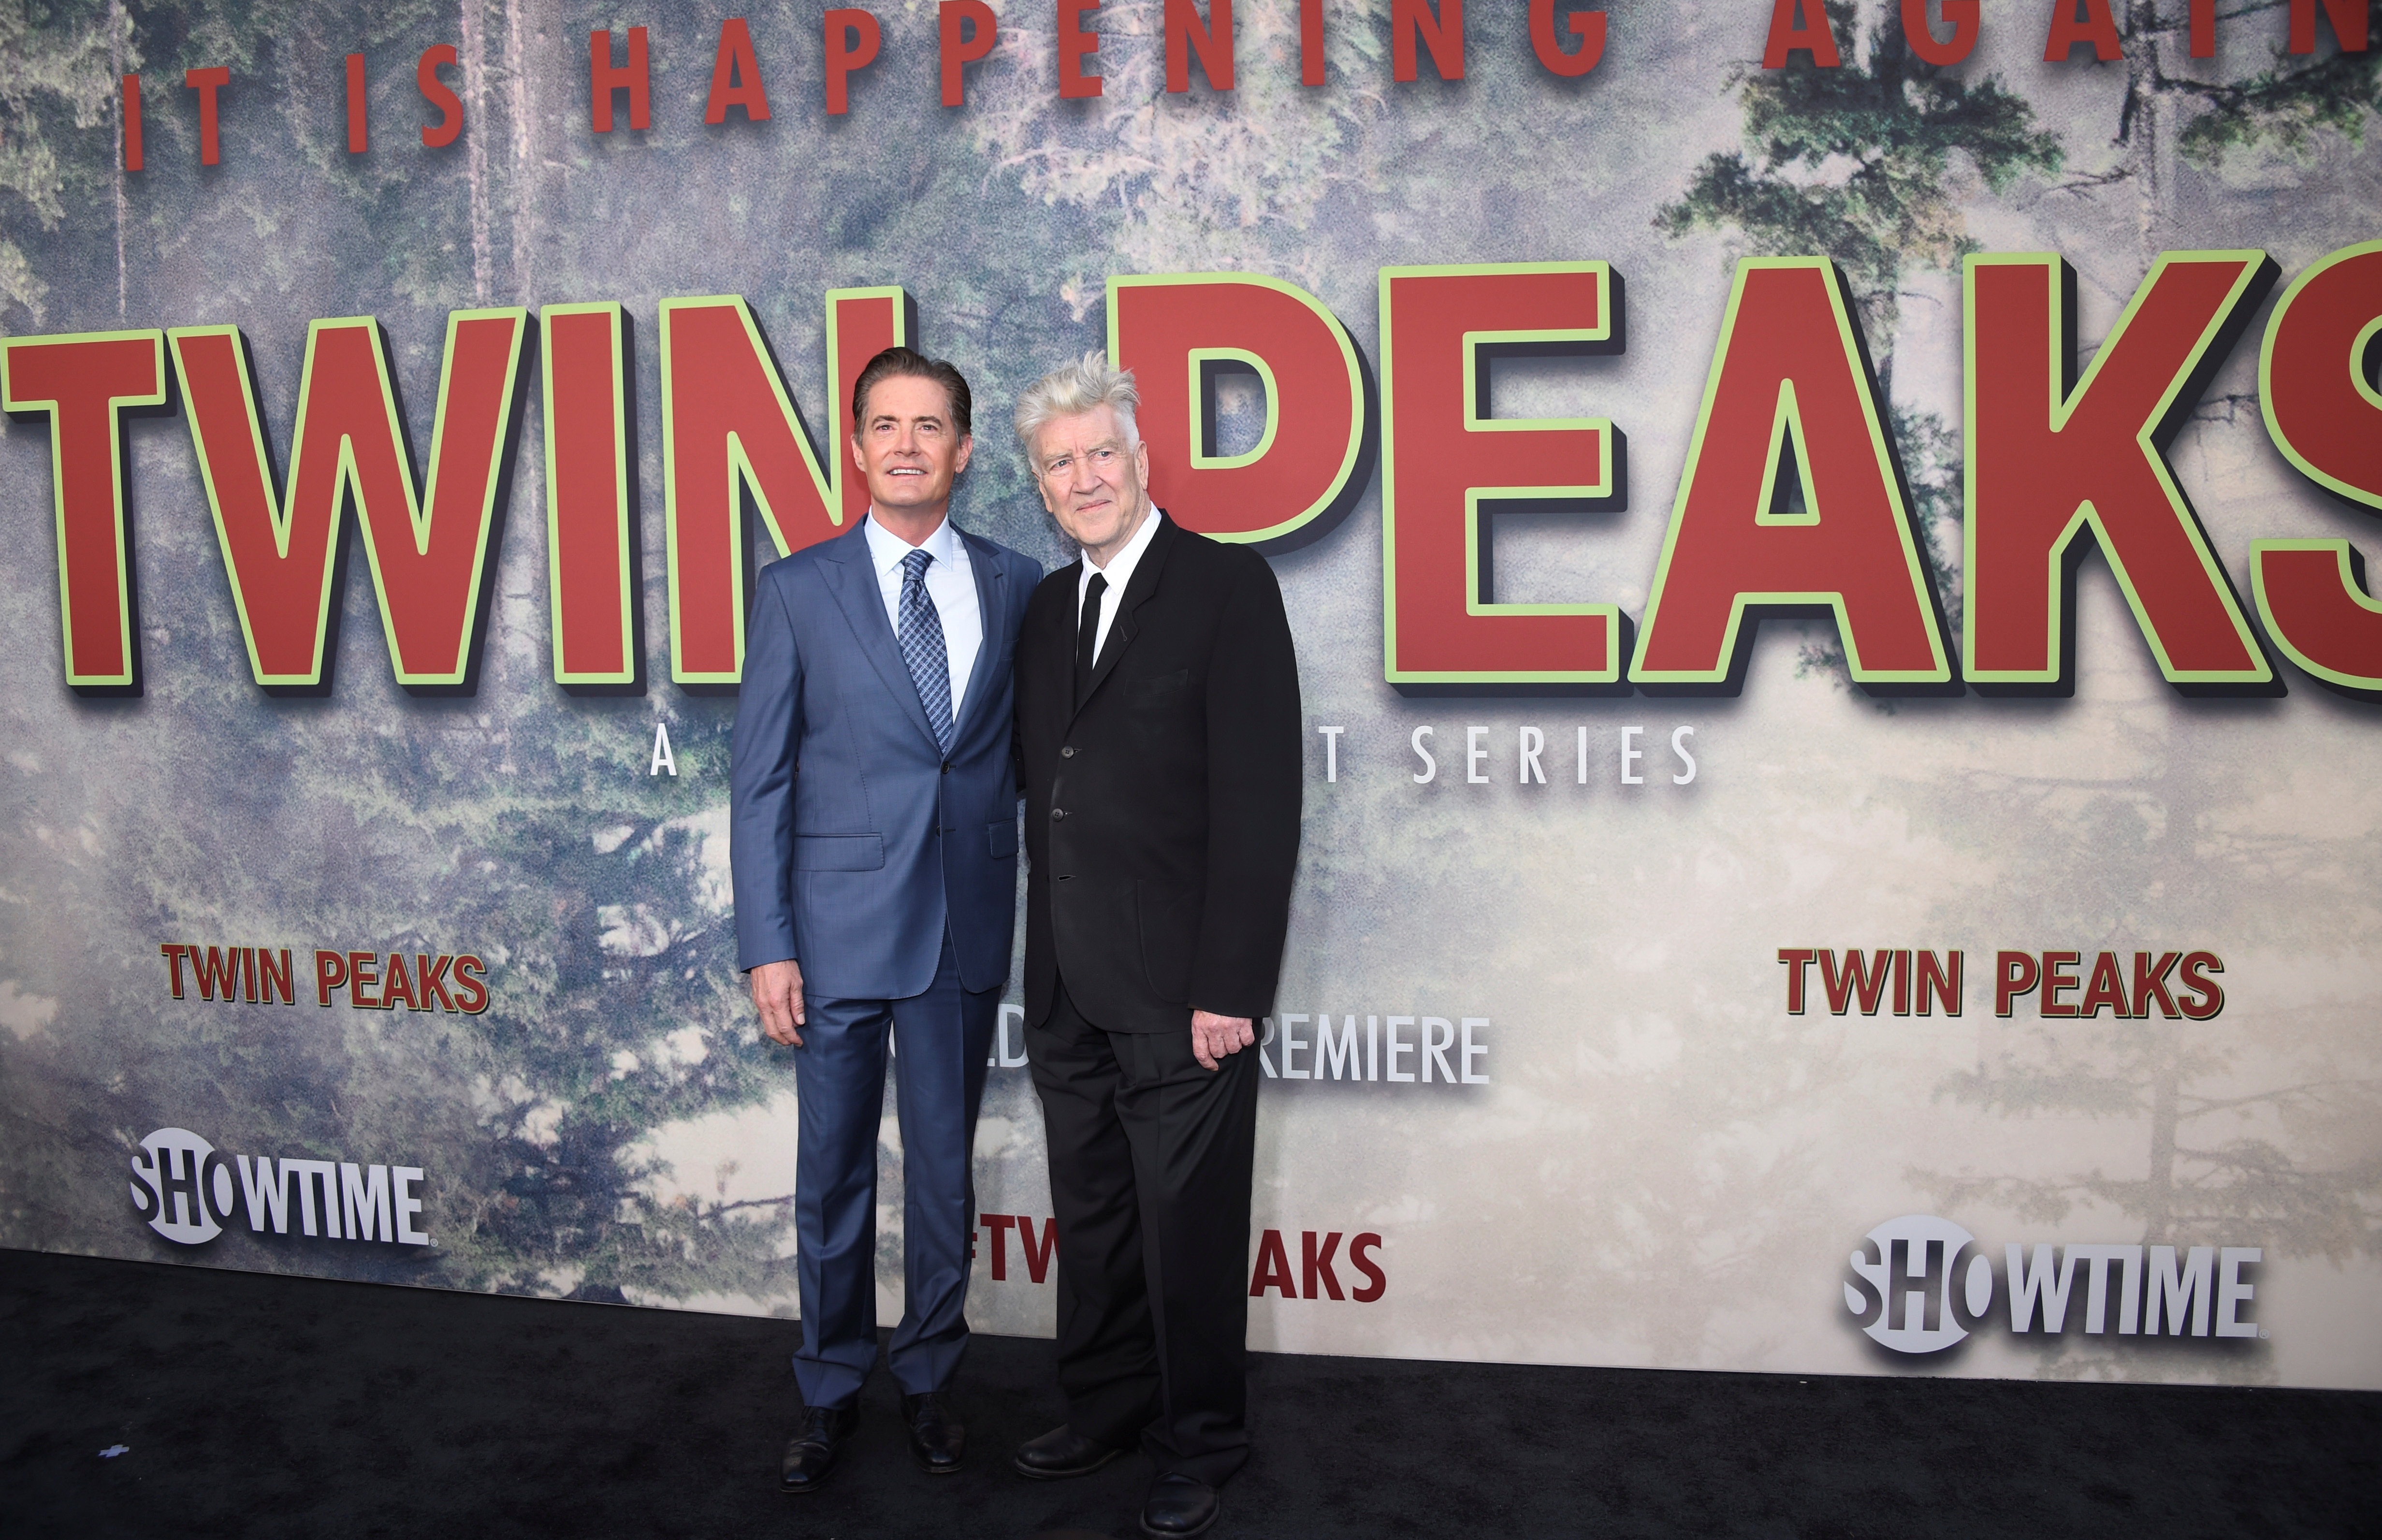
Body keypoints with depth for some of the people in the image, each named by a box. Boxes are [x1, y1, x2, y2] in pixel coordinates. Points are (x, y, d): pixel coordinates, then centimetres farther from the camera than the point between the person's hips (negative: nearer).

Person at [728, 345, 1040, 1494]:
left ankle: (928, 1378, 31)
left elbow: (1030, 751, 8)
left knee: (944, 1166, 12)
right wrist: (766, 946, -7)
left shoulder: (1015, 586, 4)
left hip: (968, 925, 2)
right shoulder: (797, 590, -1)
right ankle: (830, 1390, 29)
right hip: (842, 924, -1)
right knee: (833, 1171, 10)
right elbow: (760, 780, -2)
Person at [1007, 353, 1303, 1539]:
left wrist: (1228, 985, -17)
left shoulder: (1228, 586, -8)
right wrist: (1040, 966, 8)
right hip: (1068, 987, 6)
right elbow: (1041, 780, 14)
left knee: (1191, 1229, 5)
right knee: (1092, 1216, 18)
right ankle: (1106, 1410, 35)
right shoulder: (1049, 607, 14)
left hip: (1178, 988, -6)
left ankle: (1199, 1443, 24)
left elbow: (1260, 802, -13)